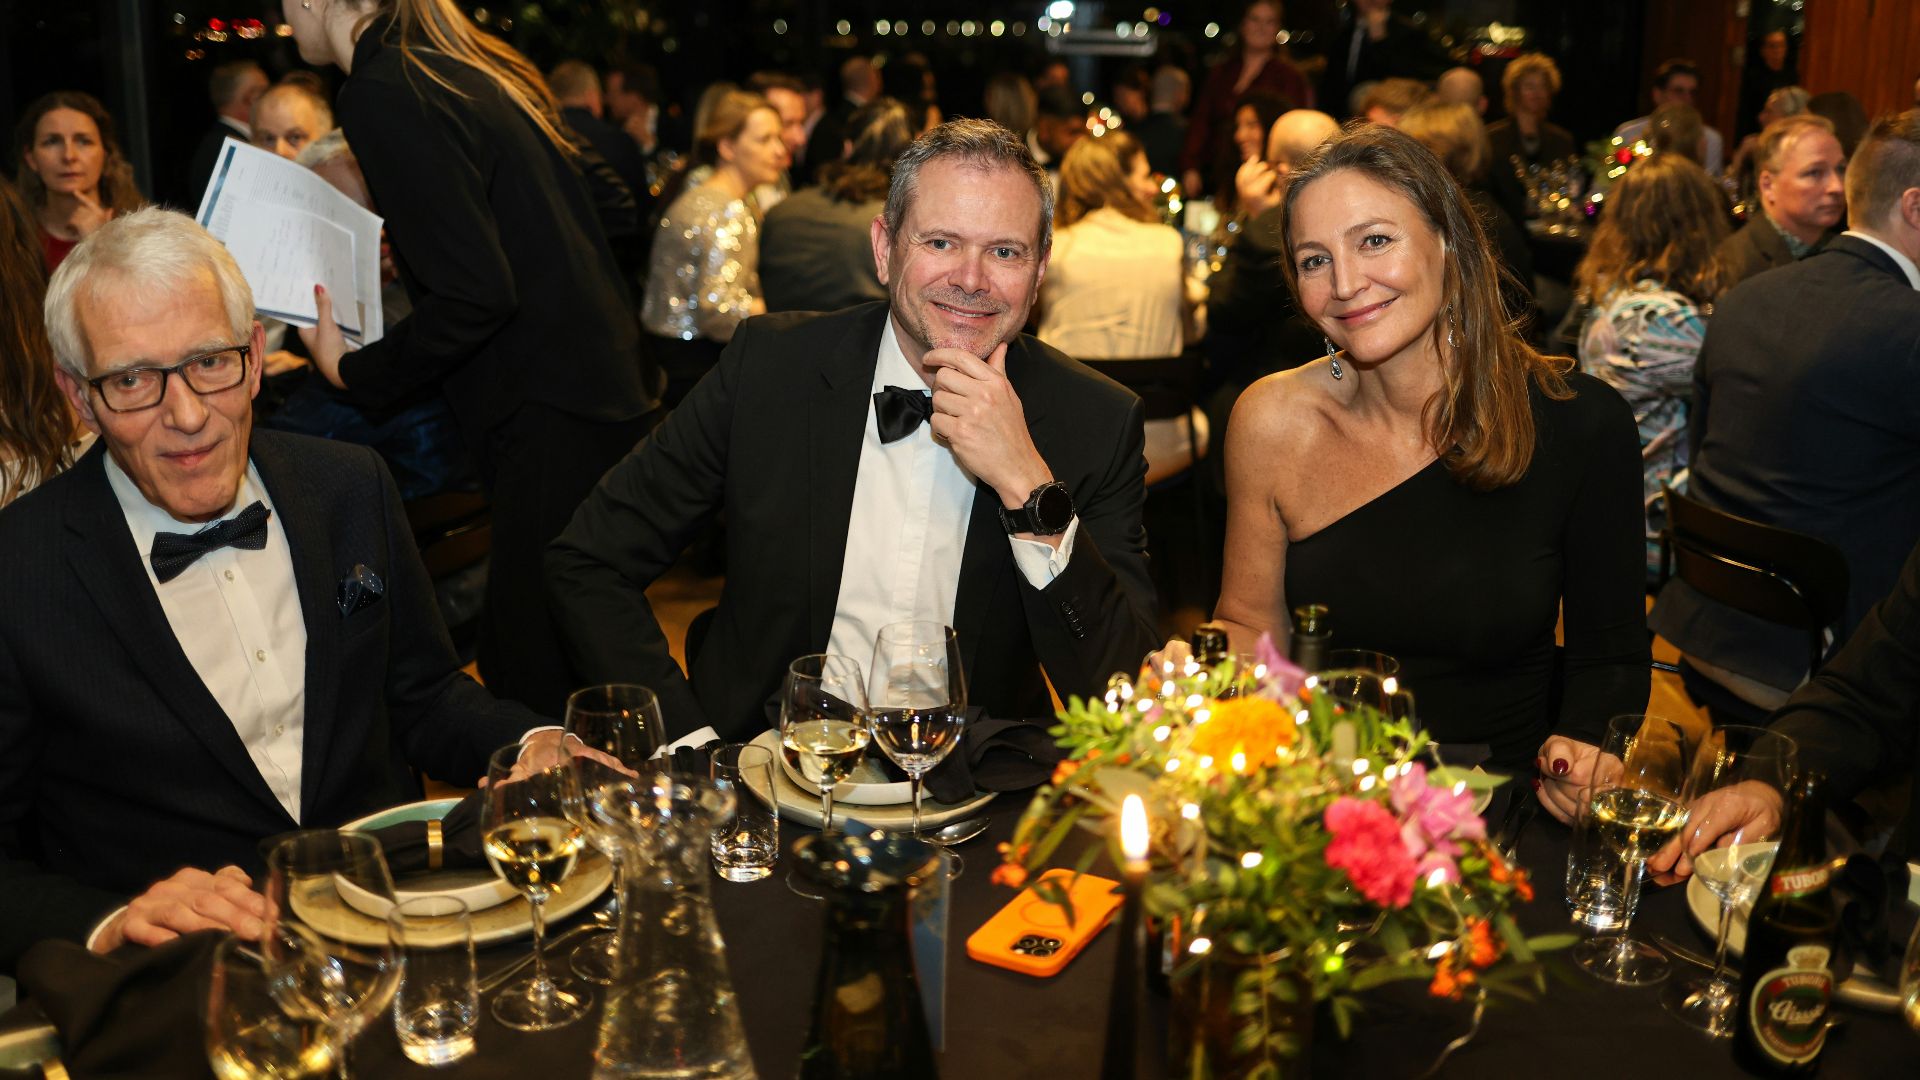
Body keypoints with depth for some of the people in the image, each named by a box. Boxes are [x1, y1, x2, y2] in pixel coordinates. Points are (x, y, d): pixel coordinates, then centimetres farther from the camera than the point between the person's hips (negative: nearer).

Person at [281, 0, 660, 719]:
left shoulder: (382, 95, -13)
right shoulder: (479, 68, 13)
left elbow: (475, 297, -20)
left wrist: (356, 372, -5)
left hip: (550, 423, -10)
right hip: (604, 391, 10)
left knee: (530, 677, -3)